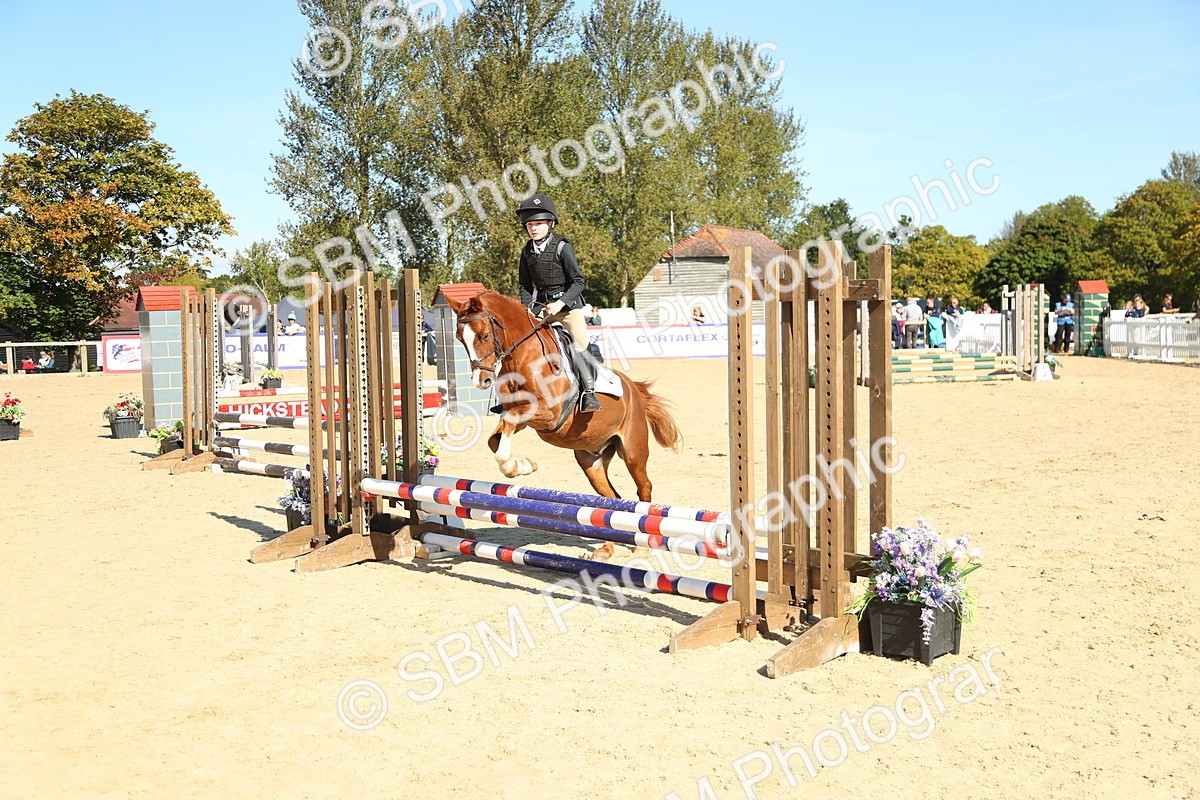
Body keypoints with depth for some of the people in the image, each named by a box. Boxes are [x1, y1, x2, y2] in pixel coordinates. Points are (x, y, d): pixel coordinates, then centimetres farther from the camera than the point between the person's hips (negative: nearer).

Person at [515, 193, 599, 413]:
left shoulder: (562, 247, -11)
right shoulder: (527, 251, 5)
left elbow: (578, 282, -12)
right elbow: (525, 285, 13)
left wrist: (560, 303, -22)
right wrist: (527, 307, -3)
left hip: (568, 302, -5)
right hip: (541, 304, 6)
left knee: (580, 343, -20)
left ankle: (589, 392, -15)